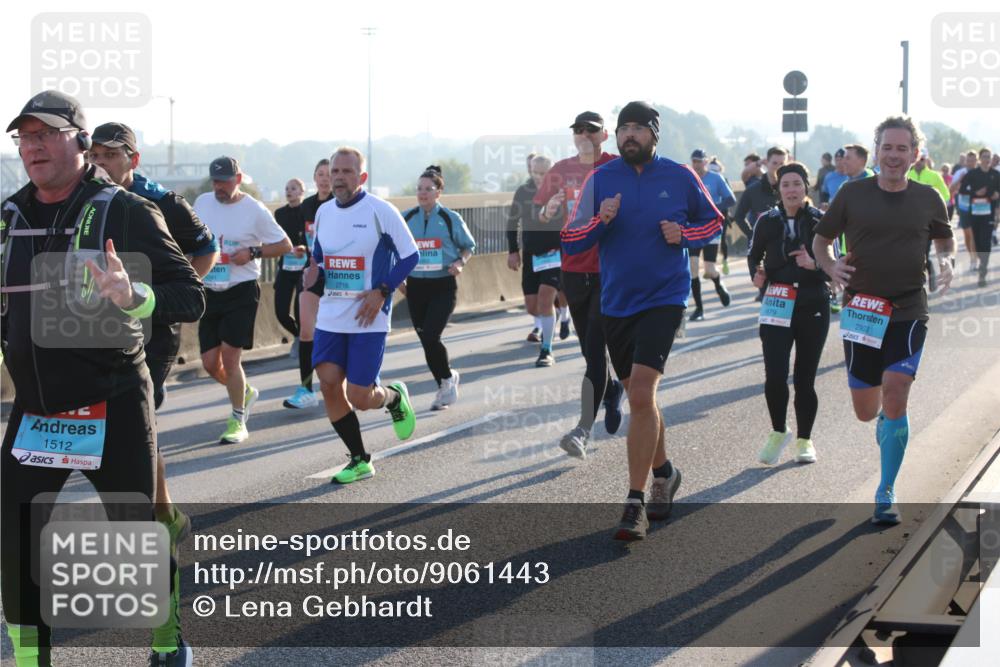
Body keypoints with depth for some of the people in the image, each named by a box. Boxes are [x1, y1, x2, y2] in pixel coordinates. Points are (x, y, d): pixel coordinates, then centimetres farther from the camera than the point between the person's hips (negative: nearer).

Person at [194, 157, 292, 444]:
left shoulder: (255, 210, -8)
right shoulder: (202, 202, 6)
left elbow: (284, 245, -4)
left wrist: (252, 253, -16)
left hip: (241, 292, -5)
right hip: (210, 292, 5)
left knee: (229, 355, -11)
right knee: (210, 362, 4)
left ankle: (238, 421, 3)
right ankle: (246, 392, 34)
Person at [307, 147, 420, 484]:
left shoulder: (380, 210, -9)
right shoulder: (323, 212, 8)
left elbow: (410, 256, -6)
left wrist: (381, 292, -15)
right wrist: (314, 273, -1)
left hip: (368, 320, -5)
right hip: (330, 317, 5)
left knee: (359, 397, -8)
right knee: (329, 385, -3)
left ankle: (394, 396, 29)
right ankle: (359, 460, 13)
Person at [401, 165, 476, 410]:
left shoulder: (451, 219, -3)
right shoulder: (406, 218, 4)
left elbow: (469, 246, 7)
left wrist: (460, 262, -11)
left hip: (444, 286, -4)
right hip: (415, 286, 4)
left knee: (430, 337, -16)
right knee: (426, 341, 6)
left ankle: (448, 378, 9)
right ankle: (446, 385, 24)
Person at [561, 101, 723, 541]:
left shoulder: (680, 177, -1)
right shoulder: (600, 180, 2)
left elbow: (712, 221, 13)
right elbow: (570, 242, 1)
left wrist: (684, 235, -7)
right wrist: (600, 220, -18)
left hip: (664, 298, -3)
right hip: (615, 303, 4)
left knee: (641, 394, -16)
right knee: (639, 398, 15)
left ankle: (636, 504, -12)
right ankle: (663, 471, 39)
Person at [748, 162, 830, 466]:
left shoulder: (821, 221, -2)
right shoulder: (768, 222, 2)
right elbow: (754, 255, 17)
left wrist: (813, 264, -23)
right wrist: (756, 274, -4)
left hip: (813, 307, -1)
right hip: (777, 307, 1)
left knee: (804, 379, 5)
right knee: (774, 377, -11)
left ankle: (804, 439, 24)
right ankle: (779, 432, 15)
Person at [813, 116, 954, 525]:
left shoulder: (927, 199, 3)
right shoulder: (852, 194, 0)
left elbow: (944, 240, 20)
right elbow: (821, 239, 9)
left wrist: (946, 262, -3)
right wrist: (830, 267, -12)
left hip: (908, 312, -1)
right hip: (861, 312, 1)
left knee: (894, 396, -15)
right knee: (866, 411, 4)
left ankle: (886, 494, -4)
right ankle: (887, 422, 45)